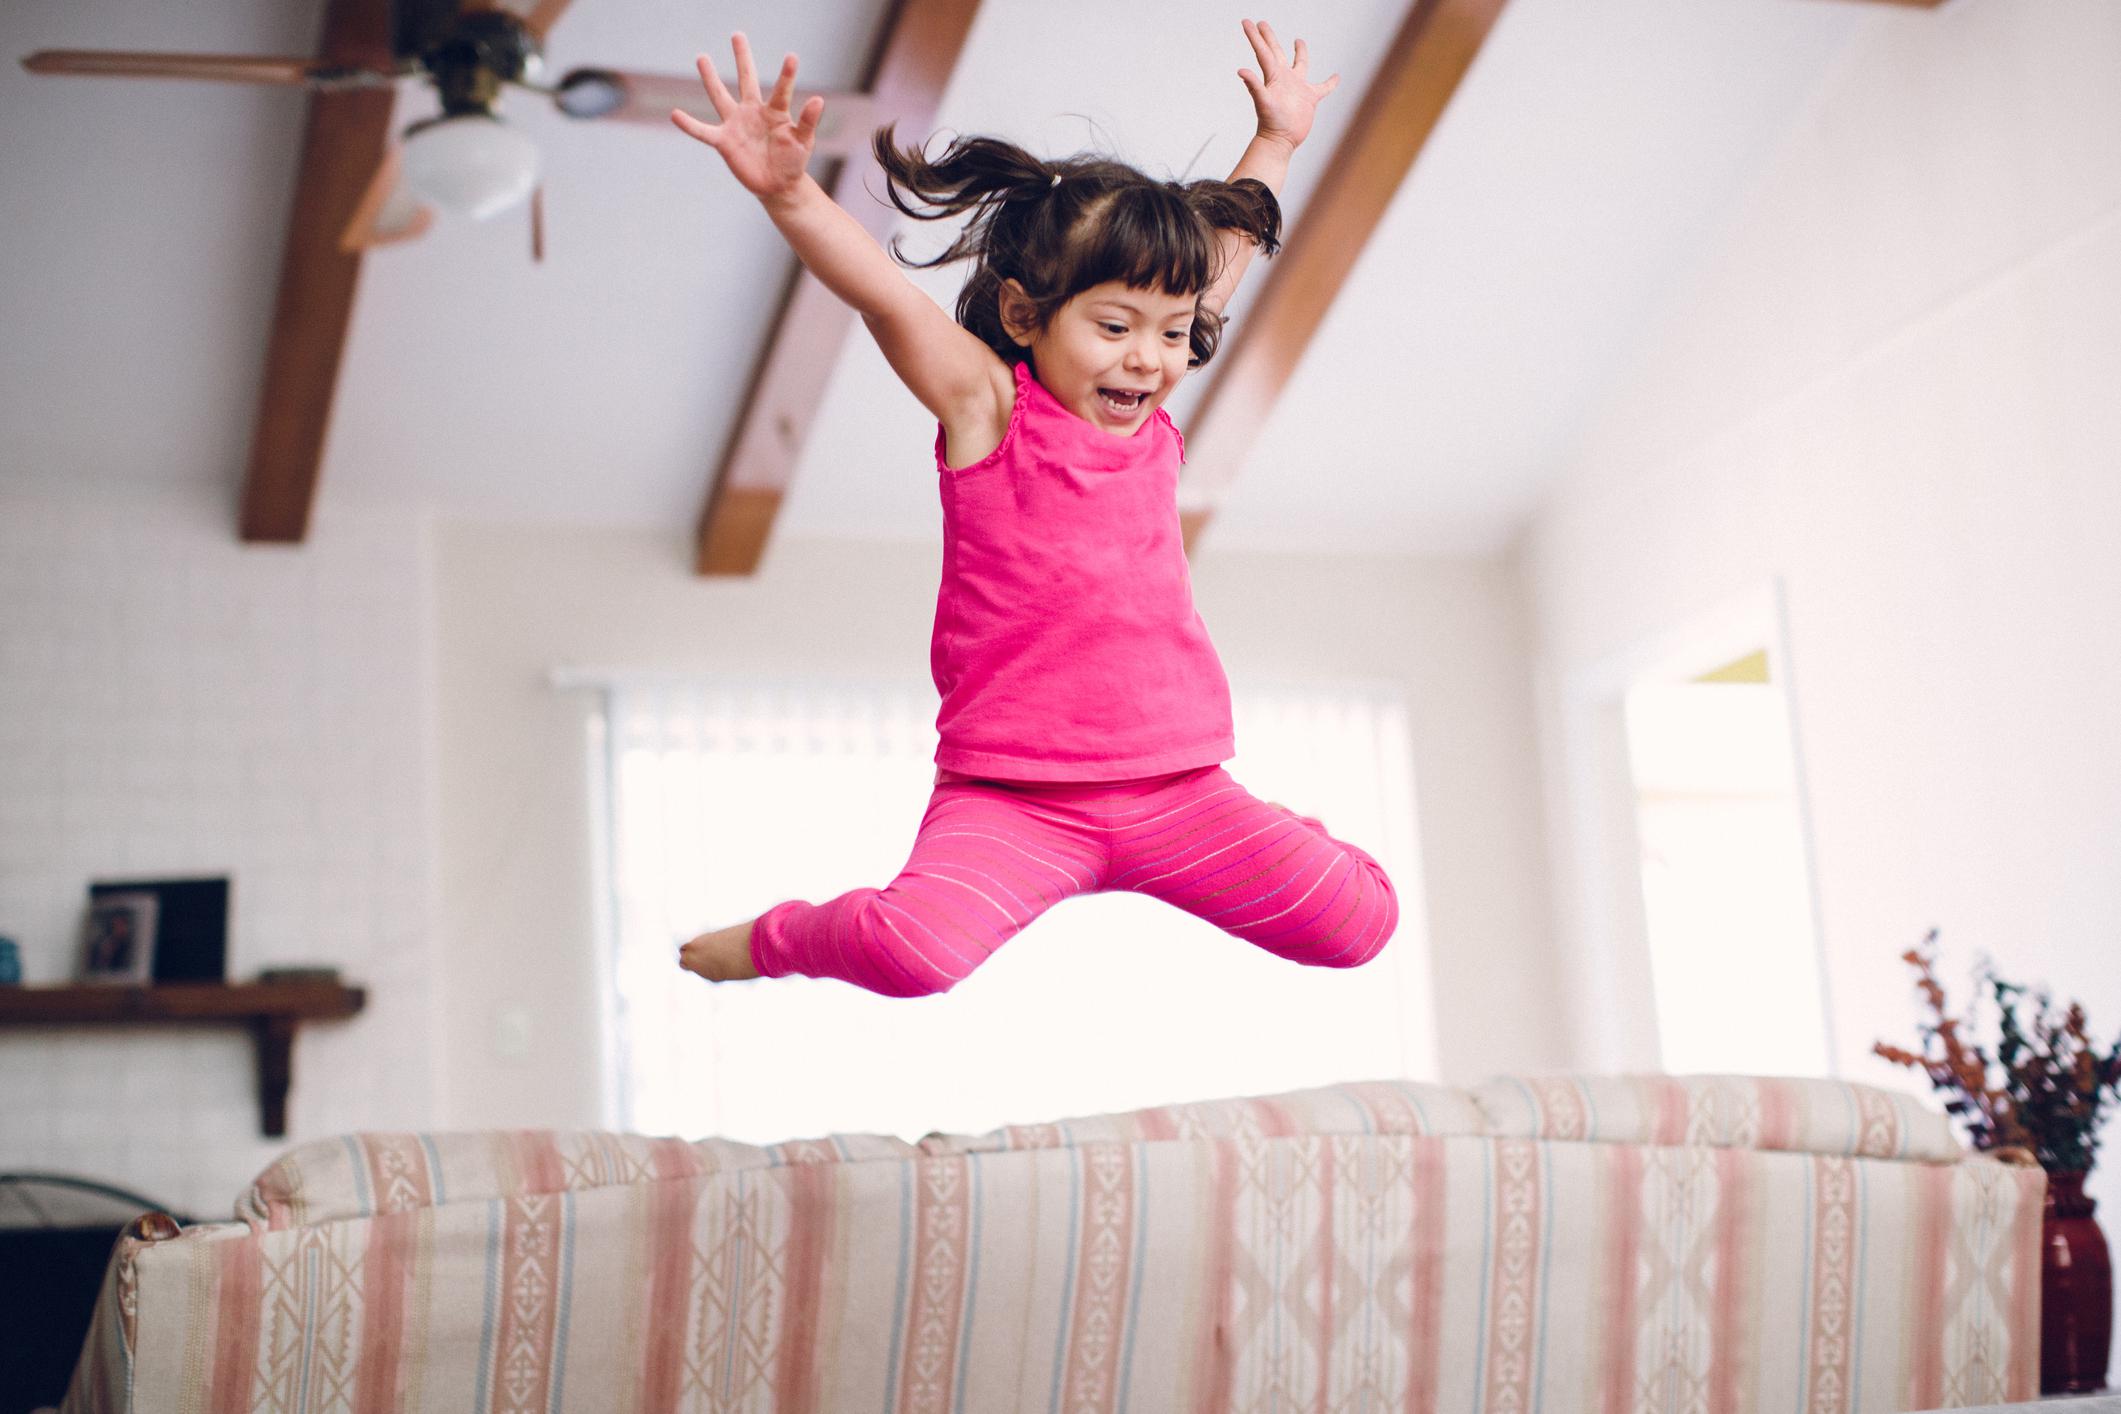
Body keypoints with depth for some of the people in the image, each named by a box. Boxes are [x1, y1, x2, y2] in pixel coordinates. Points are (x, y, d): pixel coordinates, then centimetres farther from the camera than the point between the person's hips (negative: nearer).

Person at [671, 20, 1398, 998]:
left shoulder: (1155, 420, 11)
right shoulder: (988, 404, -2)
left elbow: (1222, 250, 26)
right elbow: (883, 291, -17)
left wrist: (1275, 141, 35)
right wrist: (787, 192, -33)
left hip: (1177, 792, 5)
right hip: (1013, 802, -5)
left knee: (1361, 919, -6)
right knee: (915, 946, -30)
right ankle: (776, 935, 6)